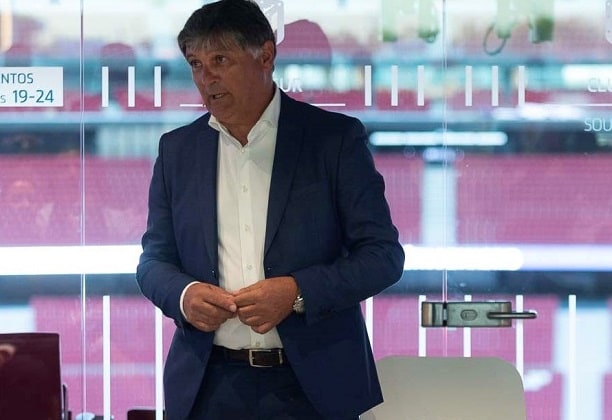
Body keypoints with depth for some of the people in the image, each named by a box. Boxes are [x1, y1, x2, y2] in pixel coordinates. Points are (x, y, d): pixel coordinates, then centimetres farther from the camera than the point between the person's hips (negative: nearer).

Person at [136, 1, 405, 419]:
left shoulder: (336, 138, -1)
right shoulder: (177, 149, 9)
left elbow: (383, 254, -3)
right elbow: (155, 259, 13)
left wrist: (298, 292, -18)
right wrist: (182, 294, -10)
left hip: (312, 385, -3)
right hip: (209, 384, 3)